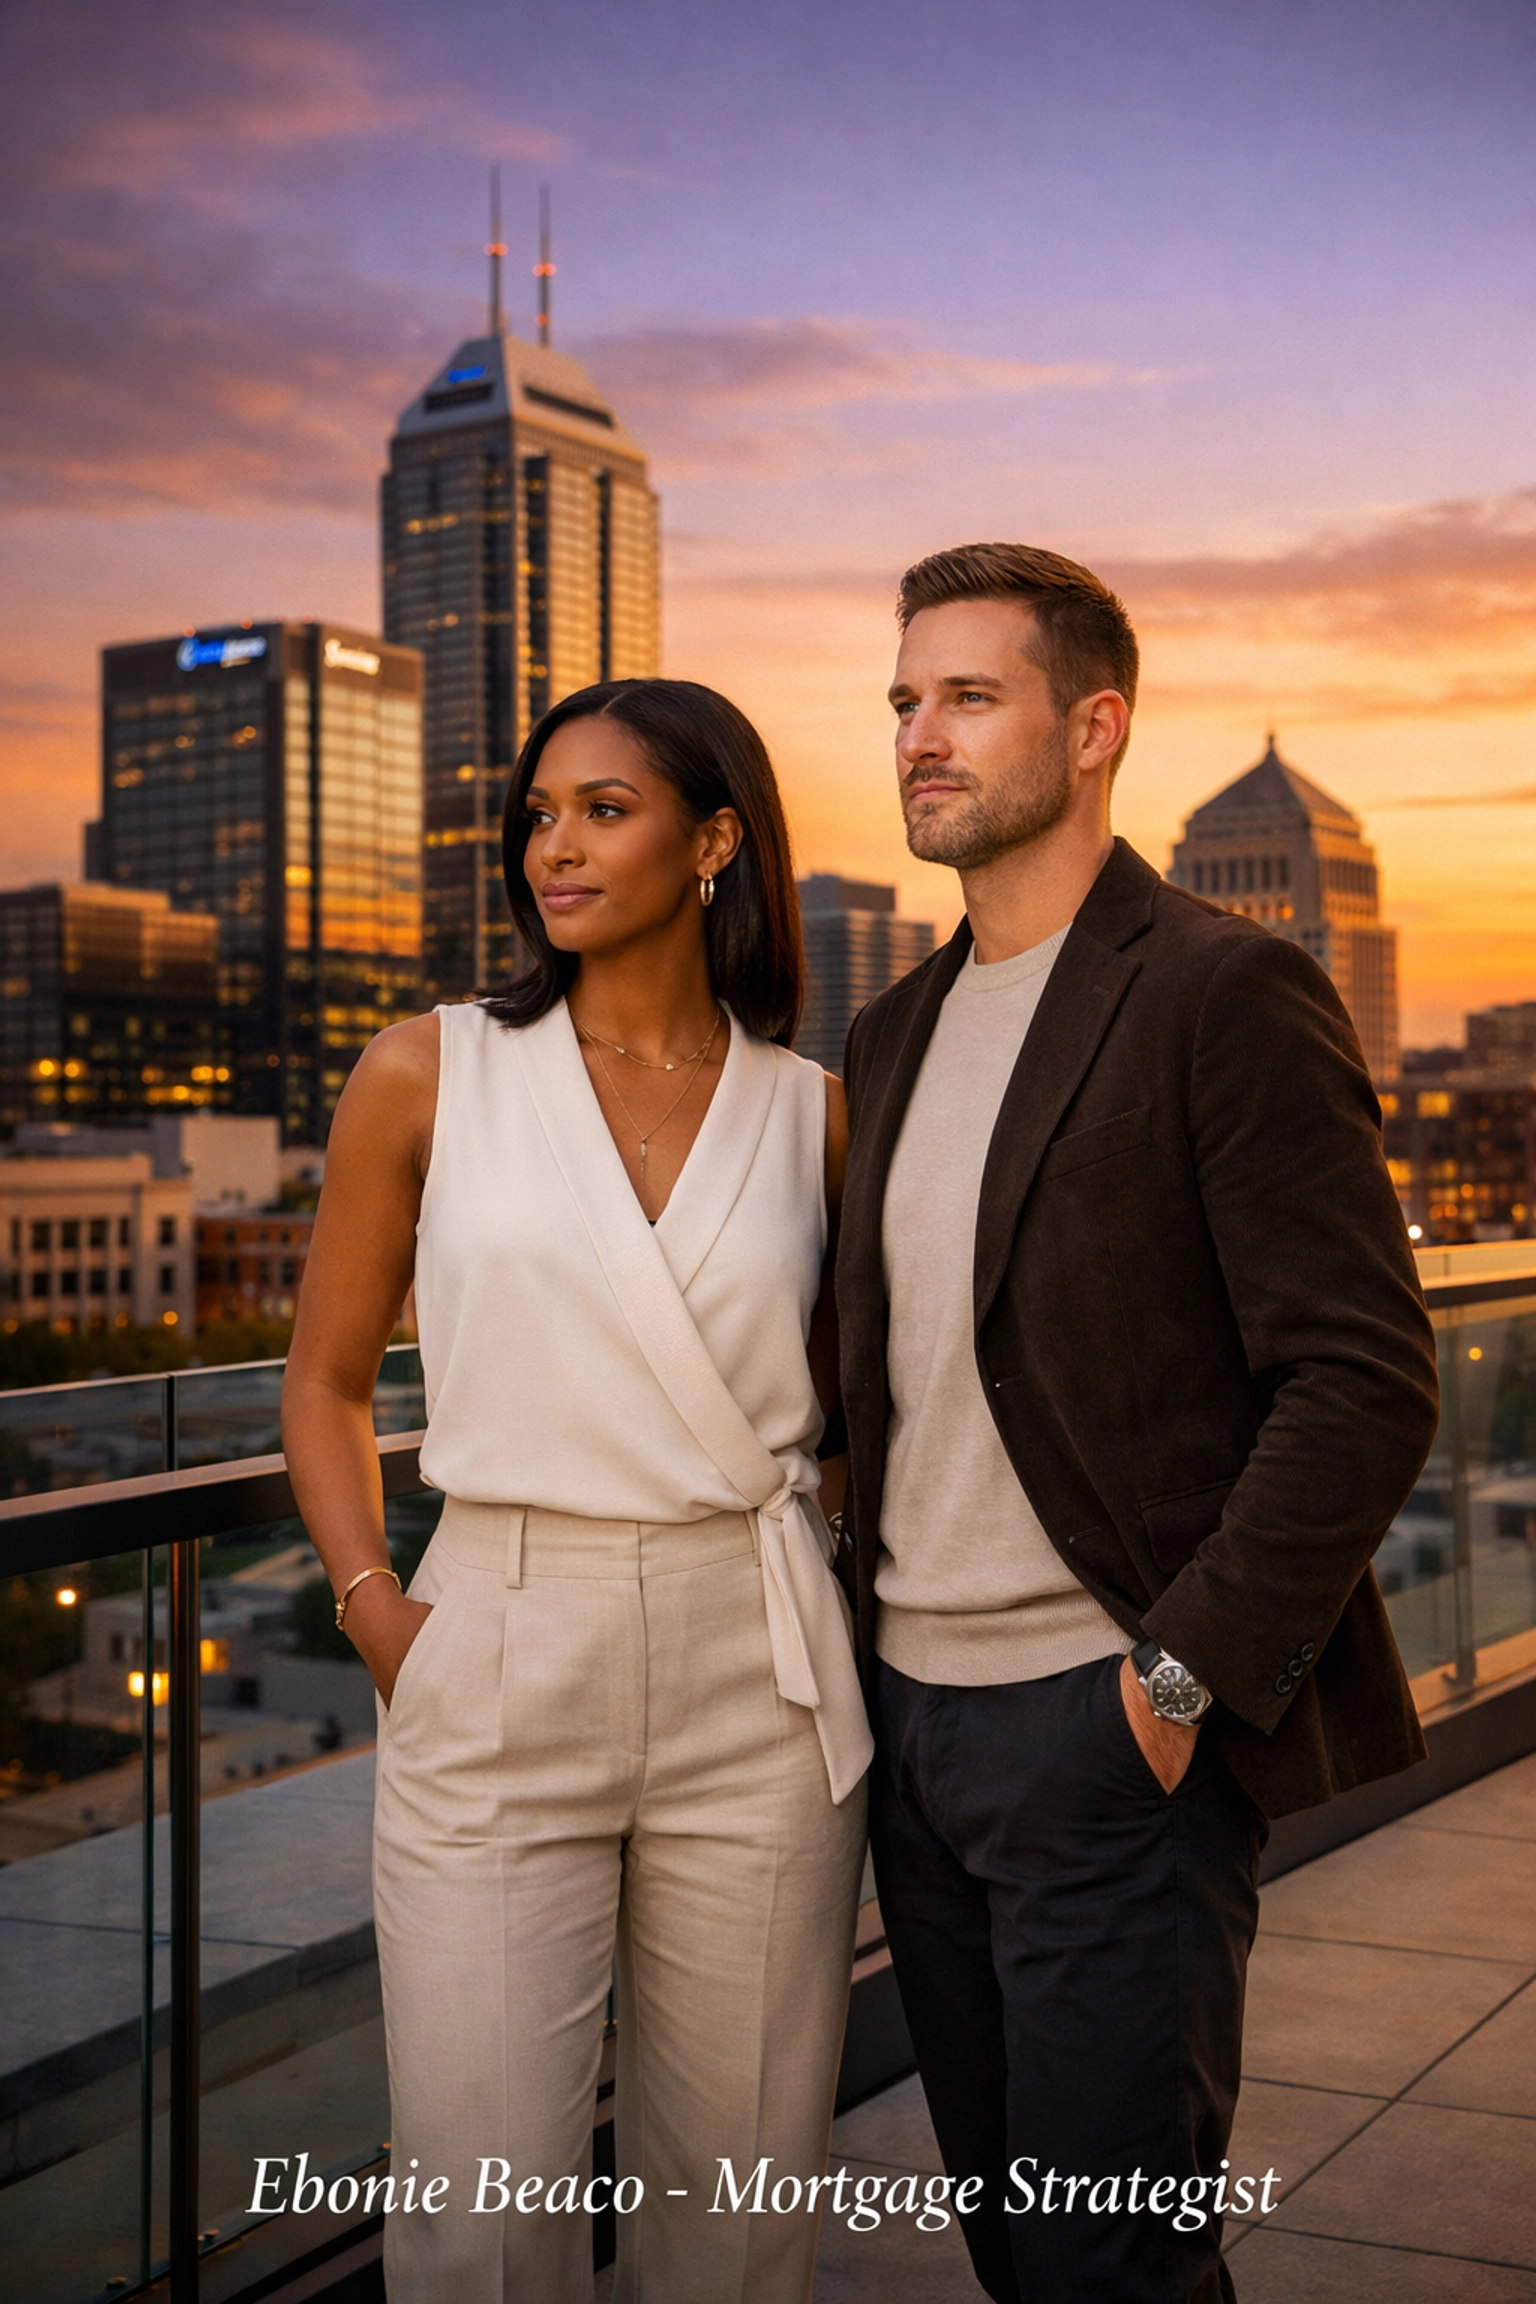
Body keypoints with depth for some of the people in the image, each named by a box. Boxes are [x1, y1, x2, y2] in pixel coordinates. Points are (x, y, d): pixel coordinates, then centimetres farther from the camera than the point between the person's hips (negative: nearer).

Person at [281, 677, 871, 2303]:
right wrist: (376, 1611, -4)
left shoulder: (810, 1112, 5)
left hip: (756, 1684, 1)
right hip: (497, 1674, -1)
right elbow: (325, 1381, 8)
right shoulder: (430, 1075, 2)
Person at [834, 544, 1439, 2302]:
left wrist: (1183, 1675, -18)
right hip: (913, 1714, 7)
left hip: (1111, 1728, -7)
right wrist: (863, 1654, 9)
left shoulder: (1225, 994, -10)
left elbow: (1365, 1380, -16)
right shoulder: (897, 1033, 13)